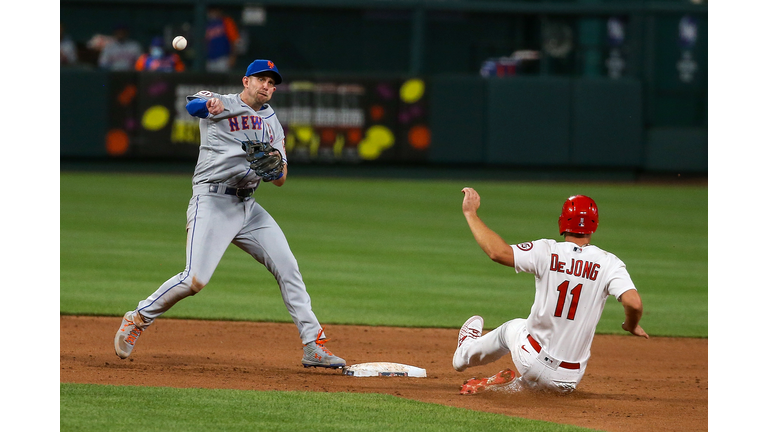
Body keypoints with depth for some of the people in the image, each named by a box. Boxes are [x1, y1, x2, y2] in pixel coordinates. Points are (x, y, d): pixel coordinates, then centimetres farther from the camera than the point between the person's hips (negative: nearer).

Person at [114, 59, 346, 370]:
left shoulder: (273, 124, 17)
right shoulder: (222, 105, 1)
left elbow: (280, 180, 13)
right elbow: (193, 105, -22)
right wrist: (209, 104, -46)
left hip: (248, 208, 6)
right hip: (213, 202, -6)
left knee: (287, 268, -2)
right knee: (195, 279, -18)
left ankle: (313, 346, 2)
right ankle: (139, 319, 2)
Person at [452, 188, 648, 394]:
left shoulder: (547, 251, -13)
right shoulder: (608, 263, -10)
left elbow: (498, 252, -21)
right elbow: (634, 303, -23)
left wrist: (471, 213, -10)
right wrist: (631, 326, -1)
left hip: (531, 363, 0)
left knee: (512, 328, 35)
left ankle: (466, 354, 57)